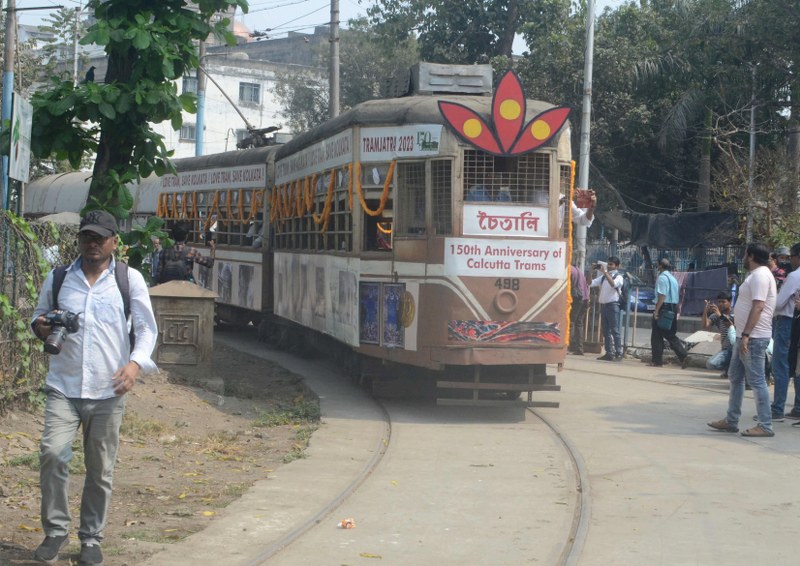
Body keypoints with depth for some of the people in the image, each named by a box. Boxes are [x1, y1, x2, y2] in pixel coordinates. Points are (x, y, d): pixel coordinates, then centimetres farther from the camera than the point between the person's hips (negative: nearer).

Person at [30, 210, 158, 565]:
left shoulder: (130, 279, 2)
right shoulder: (57, 279, 8)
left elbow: (147, 328, 0)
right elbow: (39, 318, 19)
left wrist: (136, 363, -18)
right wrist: (39, 327, -7)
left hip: (108, 391, 0)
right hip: (63, 387, 1)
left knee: (100, 469, 6)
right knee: (52, 454, -17)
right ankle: (55, 530, 1)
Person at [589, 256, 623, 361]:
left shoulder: (618, 276, -3)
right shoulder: (603, 276, 15)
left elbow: (613, 284, -24)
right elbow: (591, 283, 9)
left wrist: (605, 271, -24)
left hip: (613, 305, -7)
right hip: (603, 305, 7)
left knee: (615, 331, -8)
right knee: (606, 331, 8)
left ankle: (618, 354, -9)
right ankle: (609, 353, 11)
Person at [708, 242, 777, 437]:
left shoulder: (760, 275, -15)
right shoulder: (756, 275, 18)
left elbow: (758, 307, -23)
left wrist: (746, 335, -27)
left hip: (754, 338, -11)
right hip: (745, 336, 11)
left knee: (756, 381, -9)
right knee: (735, 377, 15)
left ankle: (765, 426, -6)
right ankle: (731, 421, 22)